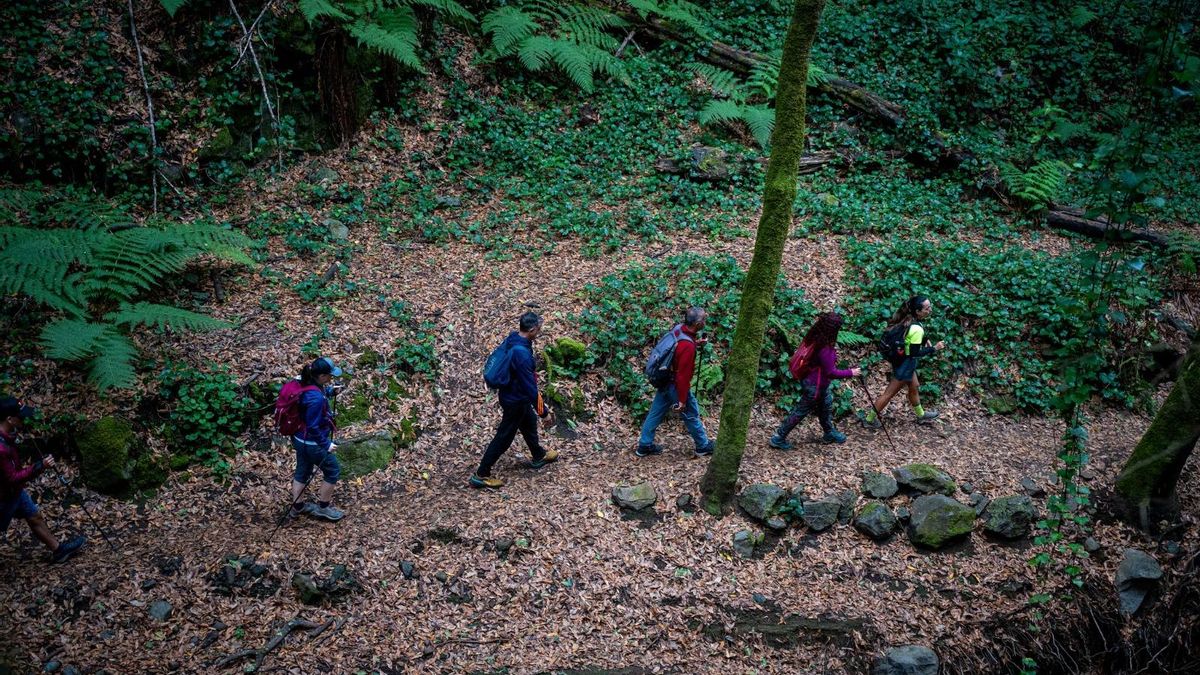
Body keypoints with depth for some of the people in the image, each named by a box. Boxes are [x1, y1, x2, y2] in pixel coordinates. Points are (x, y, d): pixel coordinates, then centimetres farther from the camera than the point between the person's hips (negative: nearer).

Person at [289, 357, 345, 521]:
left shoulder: (305, 384, -7)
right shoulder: (316, 398, -34)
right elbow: (313, 427, -29)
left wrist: (328, 391, 2)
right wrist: (326, 444, -18)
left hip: (300, 439, 9)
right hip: (313, 443, -9)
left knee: (303, 471, 25)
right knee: (333, 471, 13)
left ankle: (297, 507, 42)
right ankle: (323, 507, 29)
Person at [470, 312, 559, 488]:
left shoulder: (511, 339, -8)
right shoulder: (522, 354, -37)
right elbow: (530, 387, -31)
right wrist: (544, 412, -21)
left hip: (510, 393, 9)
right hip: (515, 401, -9)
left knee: (529, 423, 29)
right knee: (504, 437, 6)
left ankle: (539, 456, 53)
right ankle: (481, 475, 19)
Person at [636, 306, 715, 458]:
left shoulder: (678, 328, -10)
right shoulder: (687, 347, -34)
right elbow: (683, 376, -28)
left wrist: (695, 342, 5)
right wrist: (682, 400, -20)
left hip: (664, 380, 8)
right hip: (676, 385, -8)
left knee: (656, 413, 18)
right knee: (692, 415, 13)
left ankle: (644, 446, 30)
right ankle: (703, 447, 33)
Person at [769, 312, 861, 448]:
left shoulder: (814, 338, -11)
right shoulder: (825, 349, -35)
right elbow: (831, 372, -27)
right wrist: (851, 373, -15)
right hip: (815, 386, -9)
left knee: (826, 404, 28)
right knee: (800, 411, 8)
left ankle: (829, 433, 50)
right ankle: (779, 438, 22)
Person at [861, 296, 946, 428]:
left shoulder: (906, 320, -6)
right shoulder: (917, 329, -31)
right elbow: (914, 353, -25)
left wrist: (922, 342, 8)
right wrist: (934, 348, -18)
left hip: (901, 359, 9)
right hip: (906, 365, -9)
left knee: (914, 387, 28)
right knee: (889, 393, 7)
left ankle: (921, 415, 50)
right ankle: (869, 419, 20)